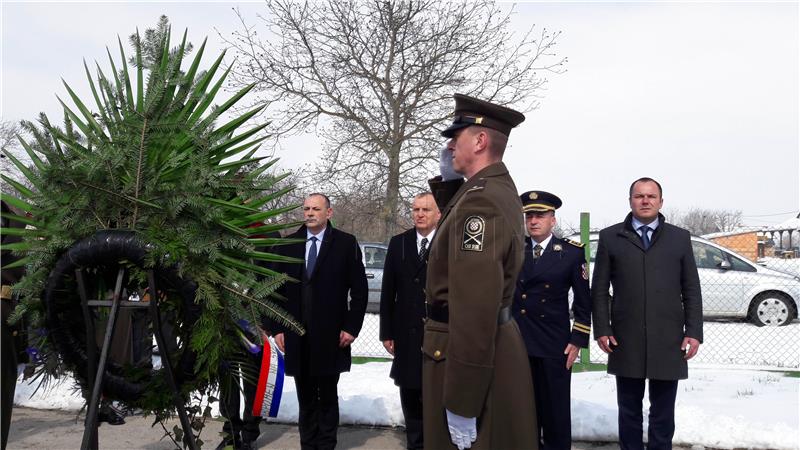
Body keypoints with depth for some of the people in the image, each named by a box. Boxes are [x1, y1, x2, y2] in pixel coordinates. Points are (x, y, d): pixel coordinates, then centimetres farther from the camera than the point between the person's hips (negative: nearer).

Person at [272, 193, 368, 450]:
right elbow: (278, 289, 9)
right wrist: (278, 328, 4)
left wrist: (352, 327, -6)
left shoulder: (346, 243, -1)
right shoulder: (288, 244, 7)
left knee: (328, 397, 8)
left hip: (330, 336, -2)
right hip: (296, 336, 3)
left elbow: (359, 289, -1)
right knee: (305, 397, 11)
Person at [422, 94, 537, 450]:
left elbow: (475, 305, -29)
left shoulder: (480, 199, -23)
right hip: (494, 341, 10)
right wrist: (447, 178, 11)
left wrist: (461, 403, -26)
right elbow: (456, 226, 30)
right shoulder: (498, 188, 8)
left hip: (469, 352, -10)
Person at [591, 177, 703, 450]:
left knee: (663, 412, 9)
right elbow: (599, 289, 4)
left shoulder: (680, 238, 8)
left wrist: (694, 332, -1)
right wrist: (602, 329, -4)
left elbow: (691, 290, 7)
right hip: (626, 341, 0)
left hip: (668, 341, 1)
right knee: (629, 409, 10)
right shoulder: (610, 237, 5)